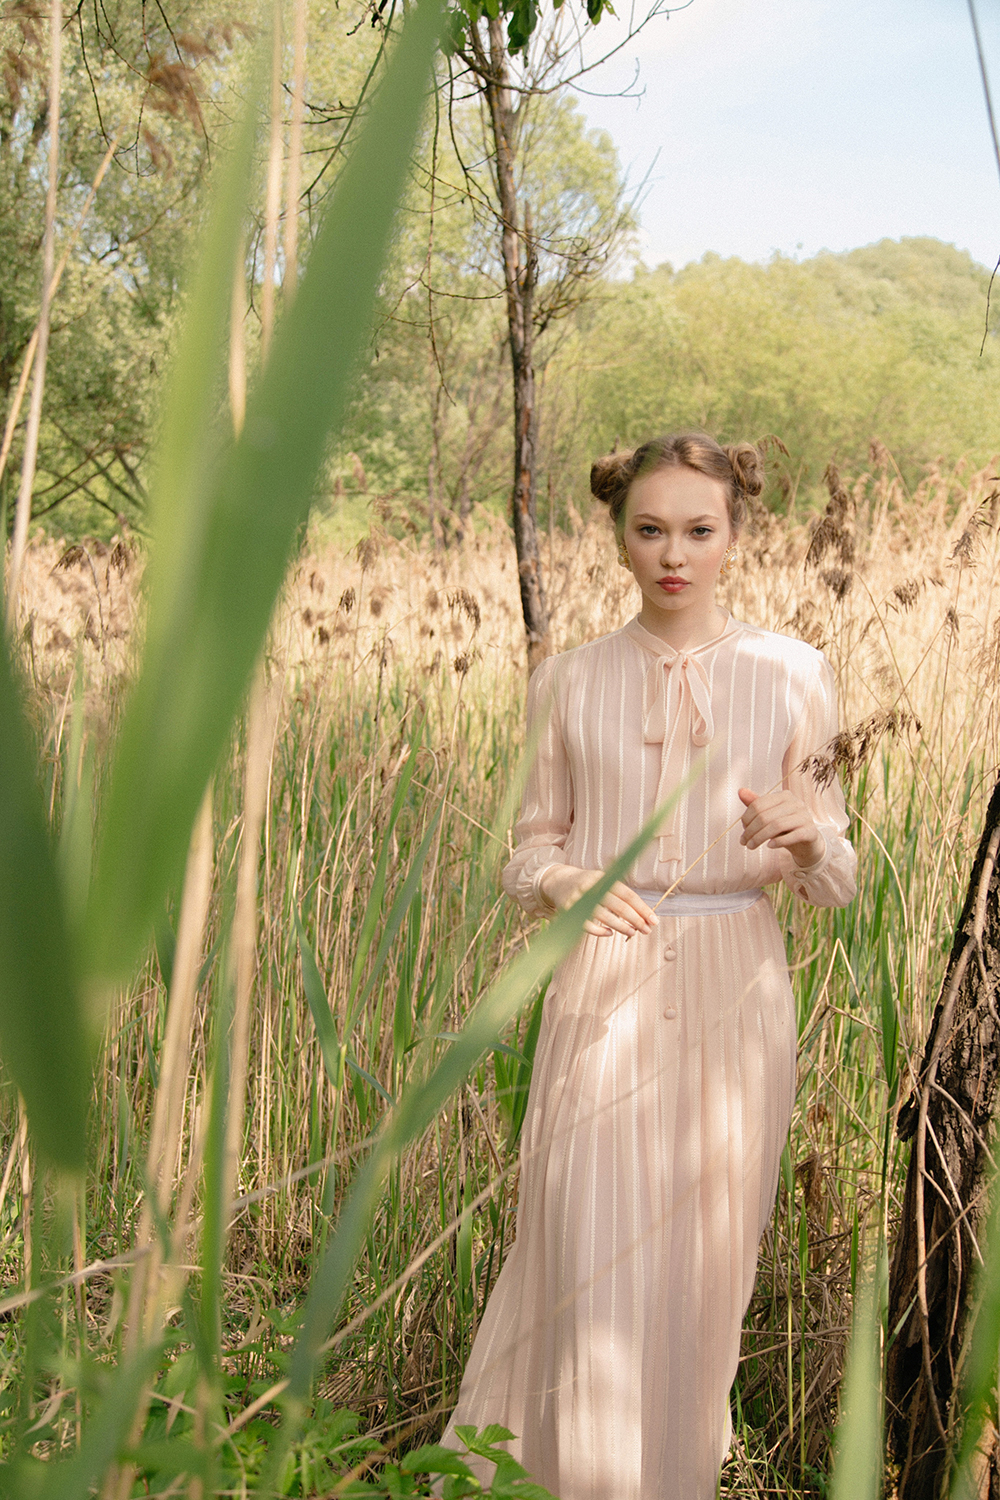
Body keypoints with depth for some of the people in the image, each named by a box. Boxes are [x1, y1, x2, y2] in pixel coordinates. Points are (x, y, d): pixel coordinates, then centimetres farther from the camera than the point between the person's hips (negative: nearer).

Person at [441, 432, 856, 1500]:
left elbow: (835, 883, 4)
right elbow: (530, 855, 8)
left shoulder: (793, 676, 0)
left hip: (730, 998, 0)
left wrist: (806, 842, -19)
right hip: (601, 992, 0)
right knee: (586, 1266, -3)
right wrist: (564, 880, -15)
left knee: (703, 1263, 12)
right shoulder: (568, 683, 3)